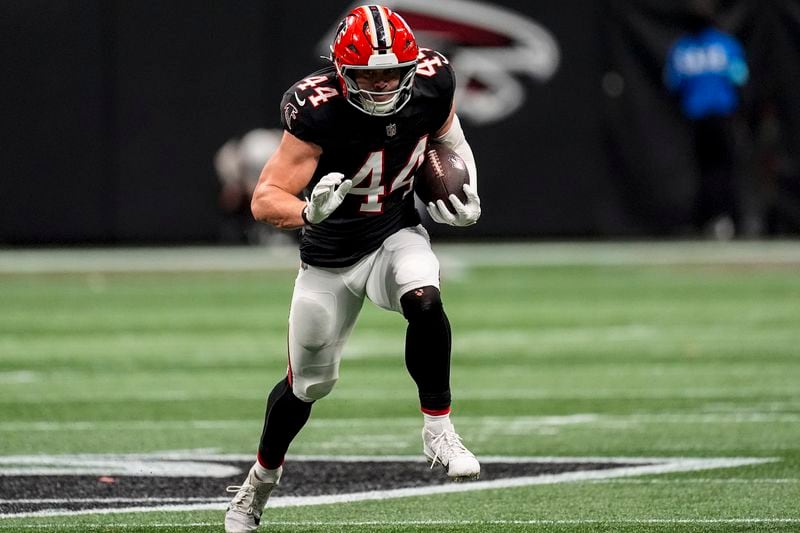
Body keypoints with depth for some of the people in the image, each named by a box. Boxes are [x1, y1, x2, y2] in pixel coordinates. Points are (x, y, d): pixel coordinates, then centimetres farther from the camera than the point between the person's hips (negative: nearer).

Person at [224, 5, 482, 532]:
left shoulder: (430, 84, -17)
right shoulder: (319, 111, -30)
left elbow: (449, 134, 9)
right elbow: (265, 200, -31)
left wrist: (465, 192, -6)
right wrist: (309, 210, -52)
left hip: (396, 235, 2)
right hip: (331, 255, -2)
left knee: (424, 301, -33)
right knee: (309, 381, 11)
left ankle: (438, 430, -16)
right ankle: (260, 482, 38)